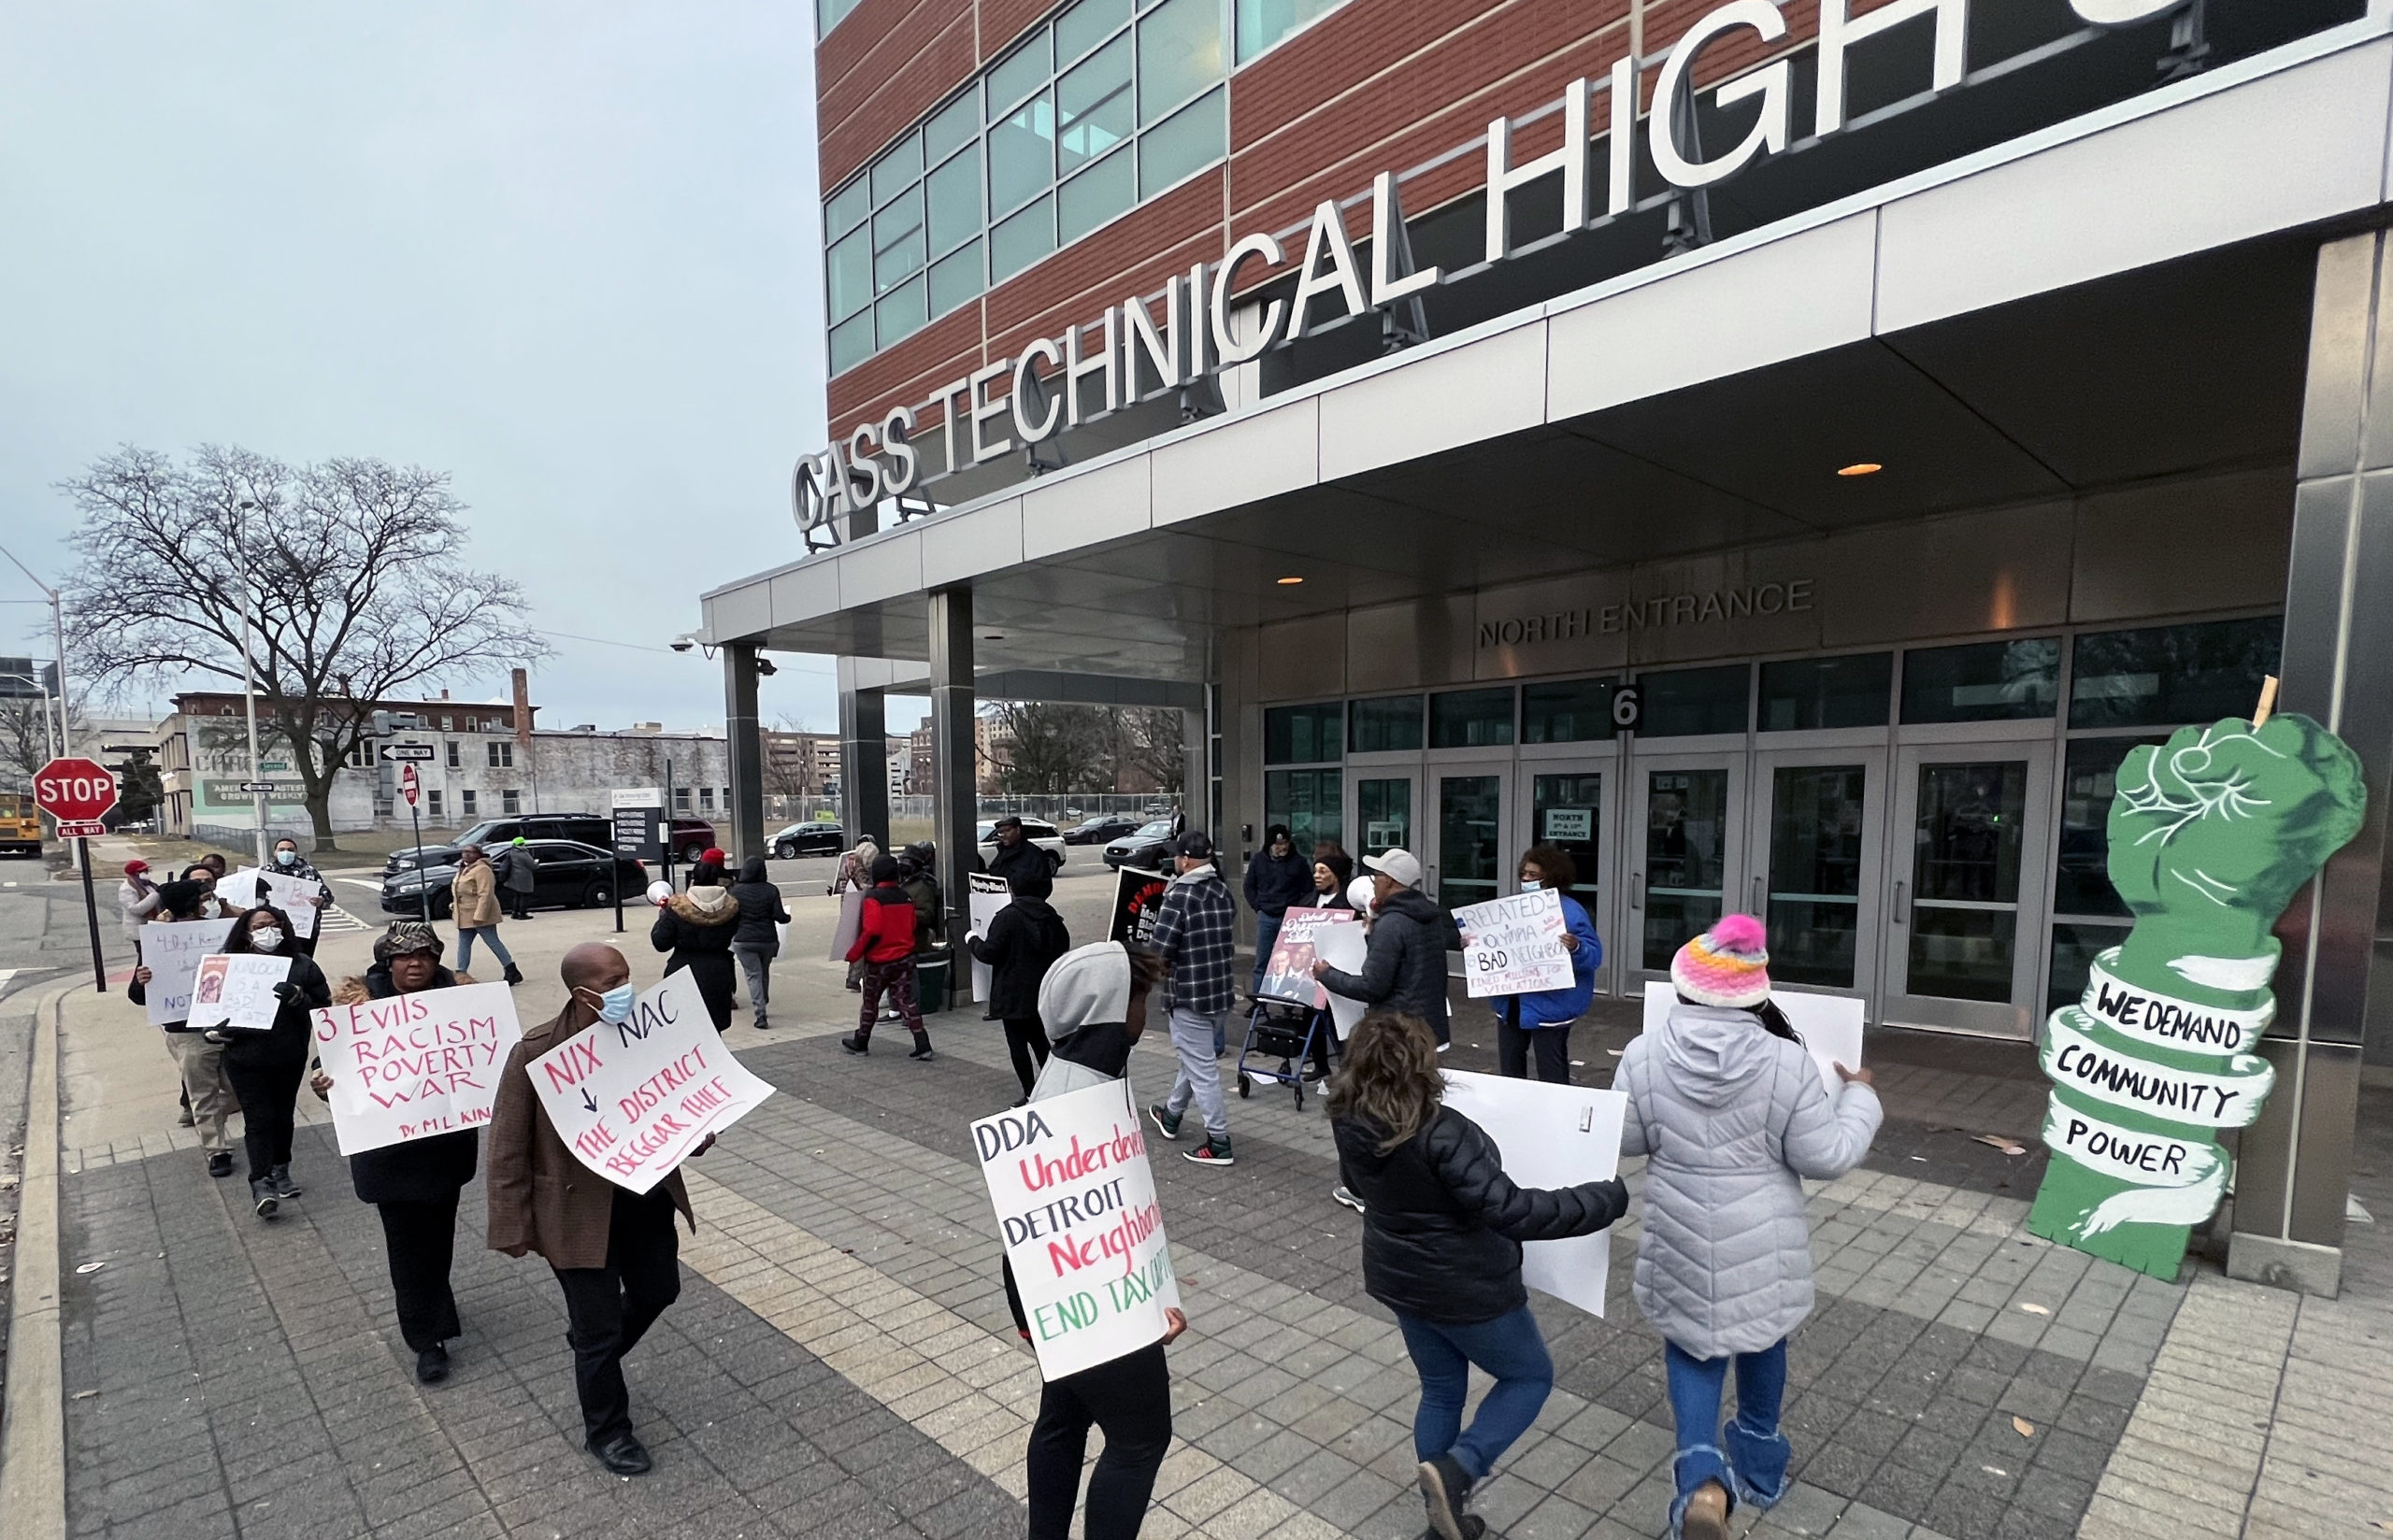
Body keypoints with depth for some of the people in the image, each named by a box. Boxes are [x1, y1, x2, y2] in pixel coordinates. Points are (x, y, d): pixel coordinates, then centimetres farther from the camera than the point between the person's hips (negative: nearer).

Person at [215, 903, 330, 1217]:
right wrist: (217, 1028, -14)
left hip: (290, 1057, 2)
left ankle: (280, 1171, 32)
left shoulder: (301, 964, -1)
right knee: (259, 1118, -6)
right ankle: (261, 1184, -2)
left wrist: (298, 998, -22)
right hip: (245, 1059, -1)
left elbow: (322, 1009, -4)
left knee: (283, 1115, 15)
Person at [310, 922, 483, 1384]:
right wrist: (325, 1083, -28)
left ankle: (430, 1308, 44)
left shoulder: (459, 991, -4)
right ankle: (428, 1338, 15)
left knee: (439, 1229, 19)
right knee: (409, 1239, 3)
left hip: (448, 1141, 3)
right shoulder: (361, 999, -9)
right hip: (390, 1148, -2)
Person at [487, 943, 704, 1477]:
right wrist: (514, 1226, -11)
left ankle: (592, 1344, 55)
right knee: (600, 1327, 11)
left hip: (647, 1196, 5)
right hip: (578, 1211, -5)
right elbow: (509, 1147, -12)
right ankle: (607, 1431, 36)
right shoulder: (536, 1053, -21)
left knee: (658, 1290, 23)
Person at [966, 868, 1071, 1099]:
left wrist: (972, 940, 2)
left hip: (1014, 996, -7)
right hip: (1043, 994, 7)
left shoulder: (1007, 917, -17)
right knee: (1040, 1040, 19)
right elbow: (1064, 947, 15)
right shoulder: (1051, 917, 4)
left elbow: (989, 953, -17)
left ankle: (1030, 1094, 3)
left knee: (1017, 1042, 3)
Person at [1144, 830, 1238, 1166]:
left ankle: (1219, 1144, 6)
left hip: (1189, 996, -8)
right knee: (1195, 1057, 23)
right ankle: (1171, 1115, 43)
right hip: (1222, 991, 8)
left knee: (1201, 1068, 1)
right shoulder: (1223, 892, 4)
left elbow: (1160, 952, -21)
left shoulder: (1179, 895, -18)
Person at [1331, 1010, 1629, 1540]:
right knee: (1530, 1377, 19)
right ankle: (1454, 1470, 4)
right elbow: (1511, 1210, -33)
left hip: (1398, 1278, 7)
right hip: (1465, 1288, -6)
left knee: (1441, 1391, 25)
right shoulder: (1441, 1133, -34)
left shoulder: (1351, 1123, -11)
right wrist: (1608, 1199, -25)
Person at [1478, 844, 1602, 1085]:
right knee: (1509, 1066, 18)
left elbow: (1594, 954, -16)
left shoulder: (1571, 911, -13)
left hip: (1549, 1005, -7)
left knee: (1552, 1073, 3)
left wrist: (1576, 948, -36)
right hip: (1511, 1002, 7)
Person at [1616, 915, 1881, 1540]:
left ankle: (1703, 1476, -1)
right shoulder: (1786, 1062, -18)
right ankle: (1760, 1464, 43)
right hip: (1761, 1239, 0)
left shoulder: (1645, 1054, -15)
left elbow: (1623, 1140, -4)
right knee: (1761, 1336, 24)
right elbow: (1824, 1156, -11)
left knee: (1689, 1341, 18)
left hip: (1681, 1235, 0)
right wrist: (1860, 1097, 4)